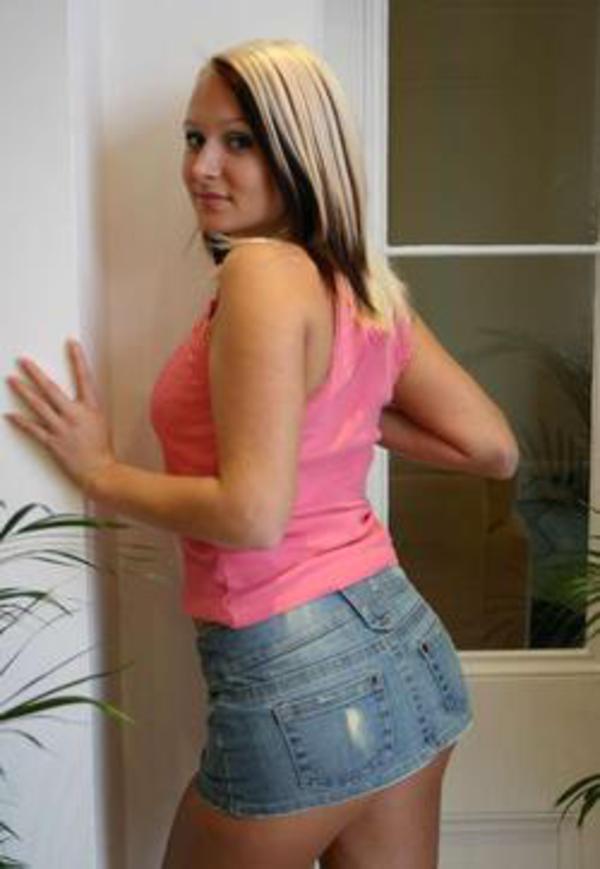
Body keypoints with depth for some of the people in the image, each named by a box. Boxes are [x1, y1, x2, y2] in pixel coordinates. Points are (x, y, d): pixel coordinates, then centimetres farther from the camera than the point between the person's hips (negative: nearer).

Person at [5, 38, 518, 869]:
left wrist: (101, 471, -9)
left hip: (297, 682, -7)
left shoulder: (262, 271, -17)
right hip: (405, 646, 7)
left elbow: (253, 514, -23)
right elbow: (492, 450, 10)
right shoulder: (369, 285, 6)